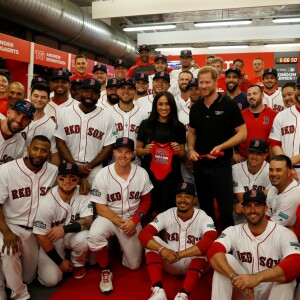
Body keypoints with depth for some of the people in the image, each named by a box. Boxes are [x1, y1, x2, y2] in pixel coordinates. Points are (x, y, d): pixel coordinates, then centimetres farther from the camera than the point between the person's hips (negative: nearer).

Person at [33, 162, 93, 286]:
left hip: (73, 235, 2)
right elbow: (41, 236, -18)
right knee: (51, 280, -15)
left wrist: (65, 228, -38)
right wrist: (60, 261, -13)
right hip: (51, 241, -1)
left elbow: (88, 221, -21)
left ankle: (78, 264, 2)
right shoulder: (47, 203, -25)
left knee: (83, 238, -32)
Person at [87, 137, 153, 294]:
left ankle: (120, 244, 38)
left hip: (133, 221, 2)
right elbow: (100, 208, -13)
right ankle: (106, 270, -6)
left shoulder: (142, 174, -9)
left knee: (133, 265, 6)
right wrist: (121, 223, -20)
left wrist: (134, 221, -13)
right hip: (109, 217, -2)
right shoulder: (102, 175, -16)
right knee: (94, 236, -34)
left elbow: (146, 201, 1)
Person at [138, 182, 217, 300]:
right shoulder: (166, 215, -9)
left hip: (194, 264, -2)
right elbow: (143, 234, -20)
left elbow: (210, 240, -36)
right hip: (170, 263, 2)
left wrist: (179, 254, -40)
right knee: (153, 241, -21)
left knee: (203, 247, -32)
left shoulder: (203, 218, -16)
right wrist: (162, 250, -39)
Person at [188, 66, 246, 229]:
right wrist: (191, 149, -2)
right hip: (199, 164, 5)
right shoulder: (195, 108, 7)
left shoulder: (229, 106, -7)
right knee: (204, 207, 17)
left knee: (225, 209, 1)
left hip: (221, 165, -5)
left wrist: (221, 147, -20)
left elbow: (242, 133, -7)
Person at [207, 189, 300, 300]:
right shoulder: (233, 231, -7)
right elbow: (213, 251, -25)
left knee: (286, 275, -32)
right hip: (243, 291, 2)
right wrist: (235, 277, -43)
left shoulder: (284, 234, -15)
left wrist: (257, 278, -46)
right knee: (225, 259, -23)